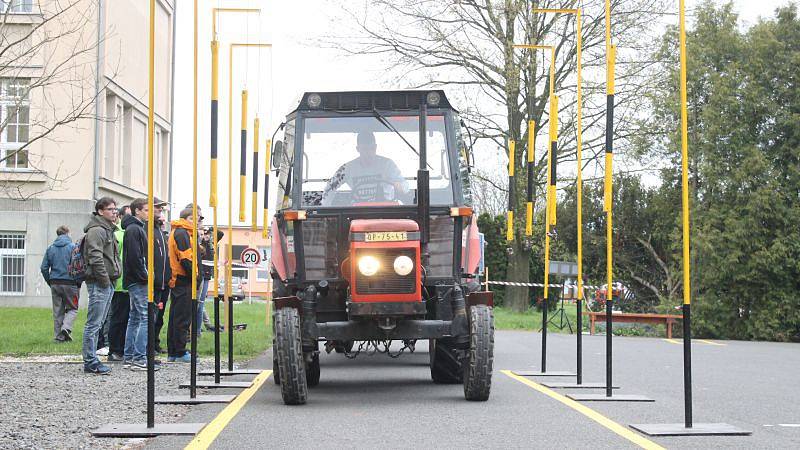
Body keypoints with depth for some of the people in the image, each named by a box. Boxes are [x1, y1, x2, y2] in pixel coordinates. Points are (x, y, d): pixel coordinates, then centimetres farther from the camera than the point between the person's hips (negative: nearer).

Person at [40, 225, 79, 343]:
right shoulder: (73, 247, -5)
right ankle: (66, 327, -18)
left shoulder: (50, 248, 8)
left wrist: (50, 282, 13)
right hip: (70, 283, -4)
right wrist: (79, 282, 2)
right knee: (72, 308, 6)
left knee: (58, 311, 9)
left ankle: (58, 336, 8)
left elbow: (44, 268, 5)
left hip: (55, 283, 4)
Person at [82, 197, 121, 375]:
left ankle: (91, 359, 18)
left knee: (97, 323, 13)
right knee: (94, 323, -8)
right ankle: (90, 362, -6)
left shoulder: (108, 230, 21)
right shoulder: (96, 230, -12)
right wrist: (105, 279, -18)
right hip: (99, 282, -10)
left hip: (108, 282, 10)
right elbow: (95, 258, -20)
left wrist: (113, 276, 17)